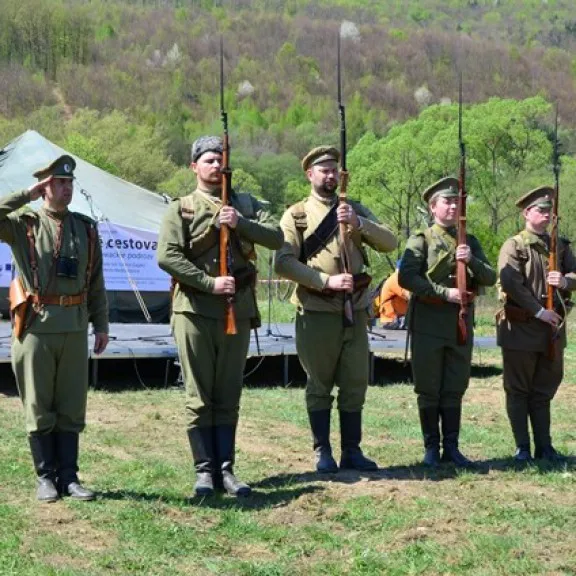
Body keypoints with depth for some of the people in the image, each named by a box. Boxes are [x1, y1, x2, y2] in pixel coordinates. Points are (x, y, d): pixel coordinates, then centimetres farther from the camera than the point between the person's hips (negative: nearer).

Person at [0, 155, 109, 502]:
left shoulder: (86, 228, 10)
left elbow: (96, 282, 14)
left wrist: (101, 325, 11)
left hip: (74, 328, 3)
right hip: (36, 327, -3)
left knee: (72, 408, 7)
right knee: (39, 408, 3)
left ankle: (69, 476, 15)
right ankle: (46, 477, 12)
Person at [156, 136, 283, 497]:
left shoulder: (246, 205, 13)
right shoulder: (182, 209, 3)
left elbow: (277, 238, 0)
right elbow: (167, 257, -10)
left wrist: (241, 223, -14)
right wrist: (210, 283, -15)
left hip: (238, 310, 3)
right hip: (195, 310, -3)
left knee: (229, 397, 7)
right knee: (199, 397, 0)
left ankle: (226, 469, 12)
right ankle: (205, 471, 5)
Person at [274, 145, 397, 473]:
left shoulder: (355, 210, 12)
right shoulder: (297, 214, 2)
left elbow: (389, 243, -1)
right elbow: (283, 262, -10)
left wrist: (358, 223, -17)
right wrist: (326, 280, -18)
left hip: (356, 310, 3)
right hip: (317, 312, -3)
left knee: (356, 384, 6)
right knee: (320, 385, 4)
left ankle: (352, 451, 15)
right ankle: (323, 452, 12)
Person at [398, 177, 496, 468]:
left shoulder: (470, 242, 14)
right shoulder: (421, 240, 0)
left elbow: (490, 278, 6)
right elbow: (406, 278, -13)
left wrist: (471, 261, -13)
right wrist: (445, 293, -18)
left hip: (461, 324, 4)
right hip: (428, 323, -4)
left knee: (455, 389, 8)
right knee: (428, 389, 2)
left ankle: (451, 447, 15)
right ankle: (431, 448, 11)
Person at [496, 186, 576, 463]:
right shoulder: (514, 246, -5)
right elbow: (510, 283, -16)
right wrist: (539, 311, -19)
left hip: (552, 327, 5)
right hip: (521, 326, -5)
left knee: (544, 390, 11)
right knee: (518, 390, 3)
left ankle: (544, 446, 18)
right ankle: (522, 448, 10)